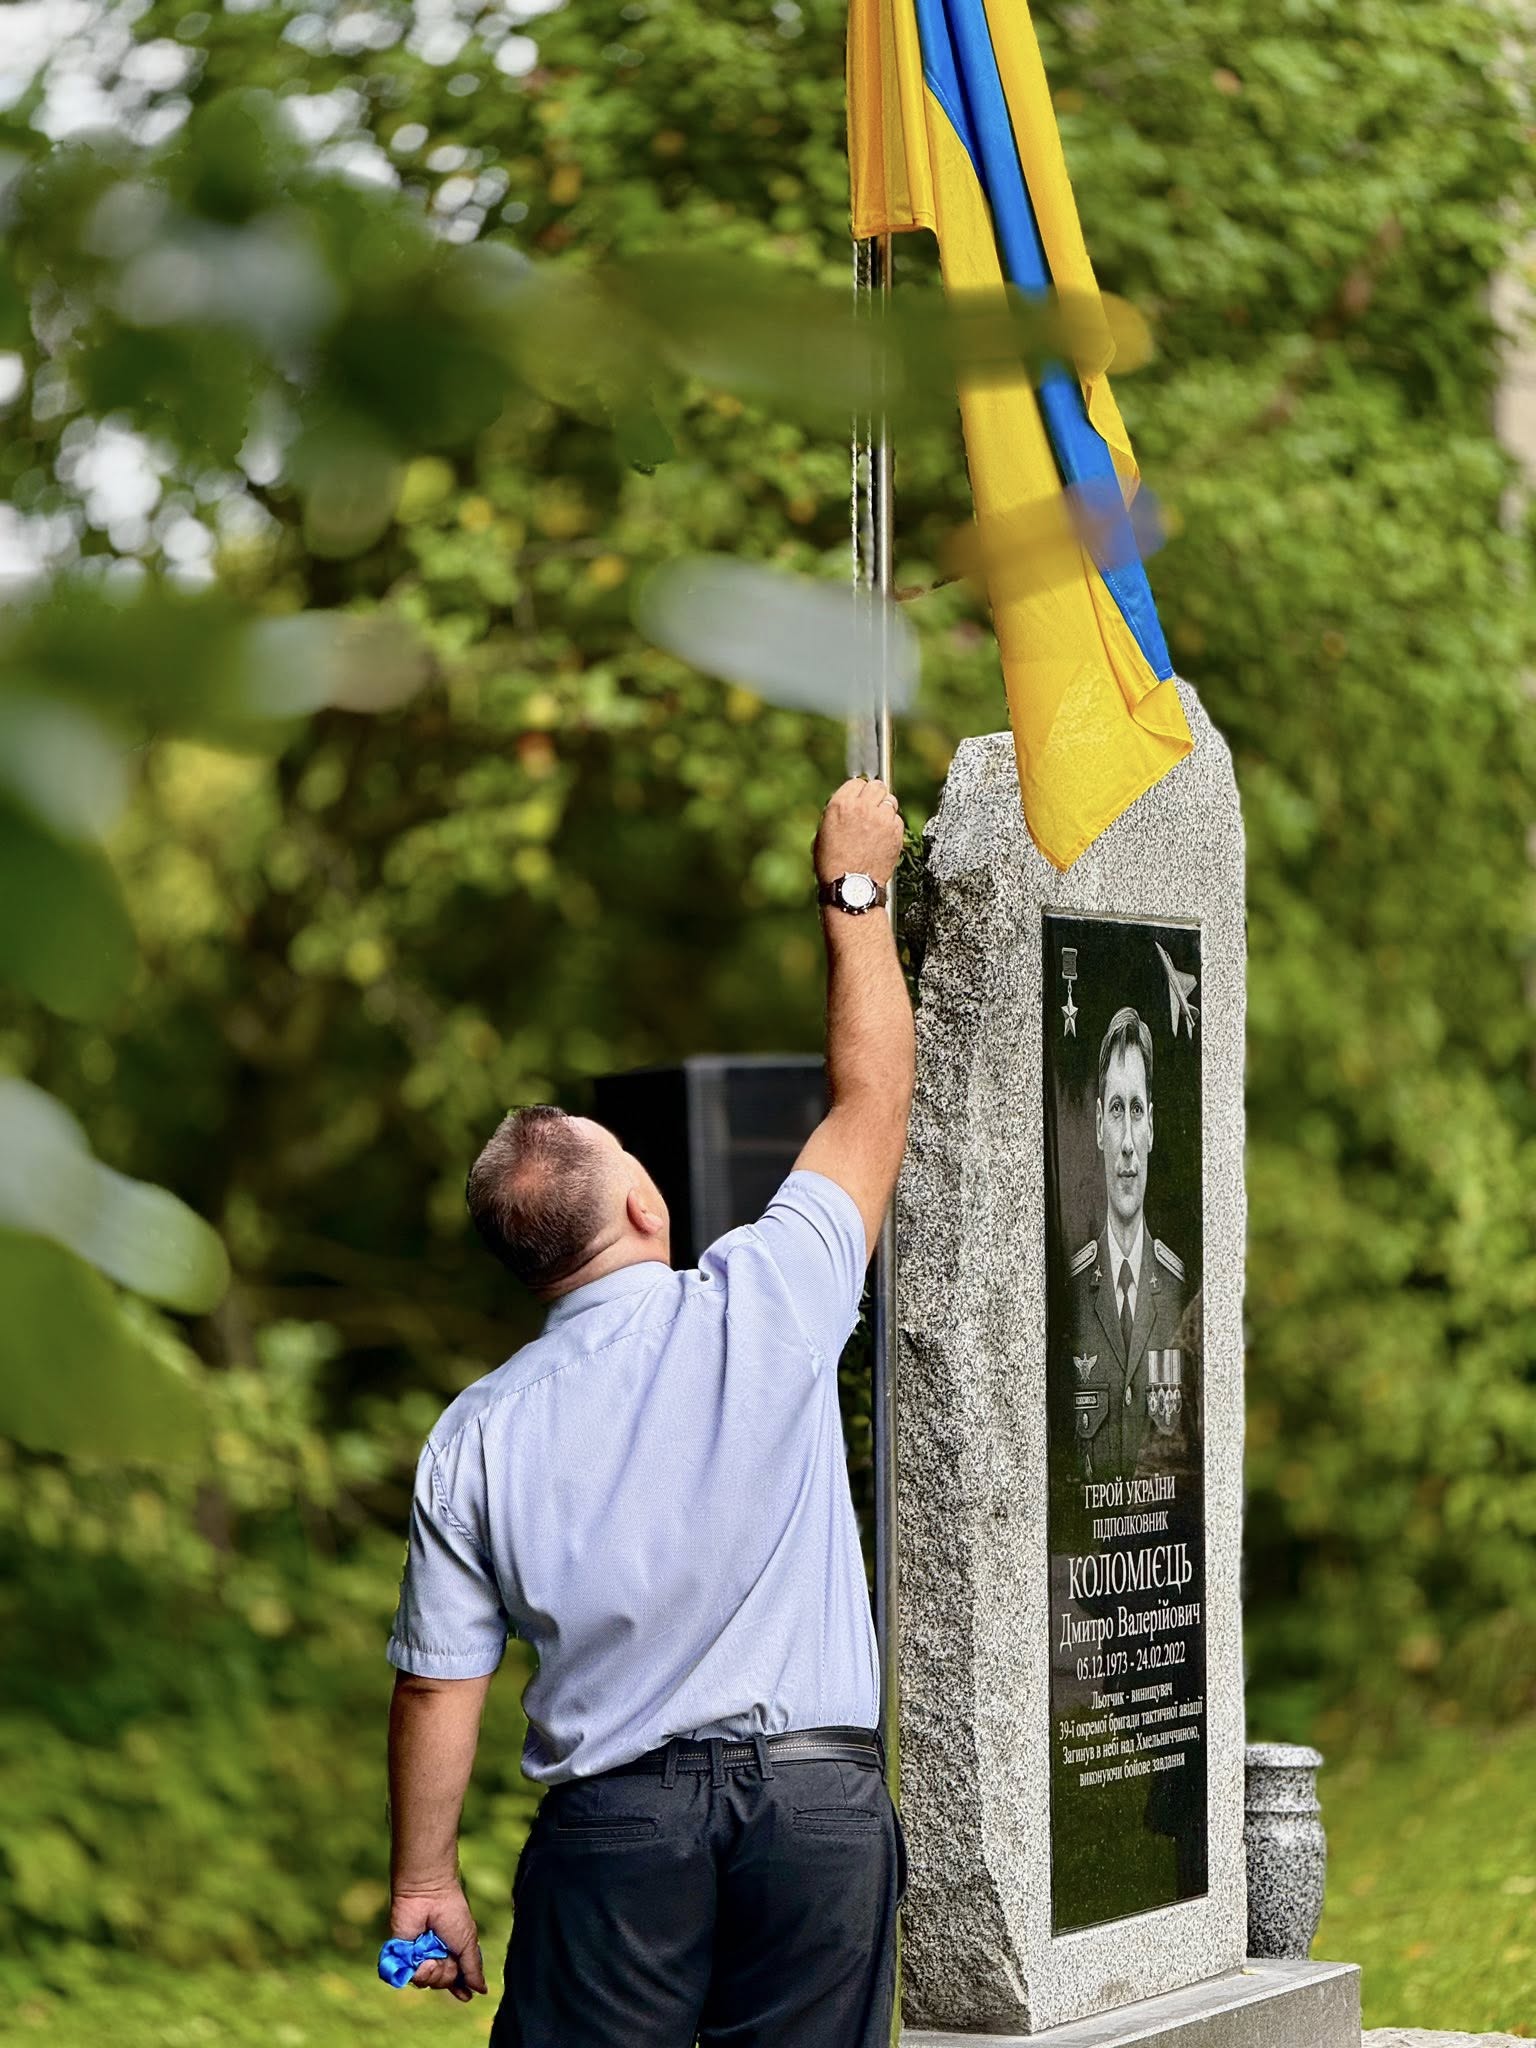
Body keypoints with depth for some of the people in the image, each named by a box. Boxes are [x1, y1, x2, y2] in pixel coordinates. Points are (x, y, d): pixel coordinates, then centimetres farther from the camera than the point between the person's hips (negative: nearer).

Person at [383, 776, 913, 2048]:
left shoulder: (477, 1435, 0)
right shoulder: (762, 1307, -5)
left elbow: (439, 1684, 3)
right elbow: (874, 1097, 9)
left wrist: (424, 1879, 14)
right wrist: (854, 888, 19)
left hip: (616, 1821, 1)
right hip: (818, 1800, -1)